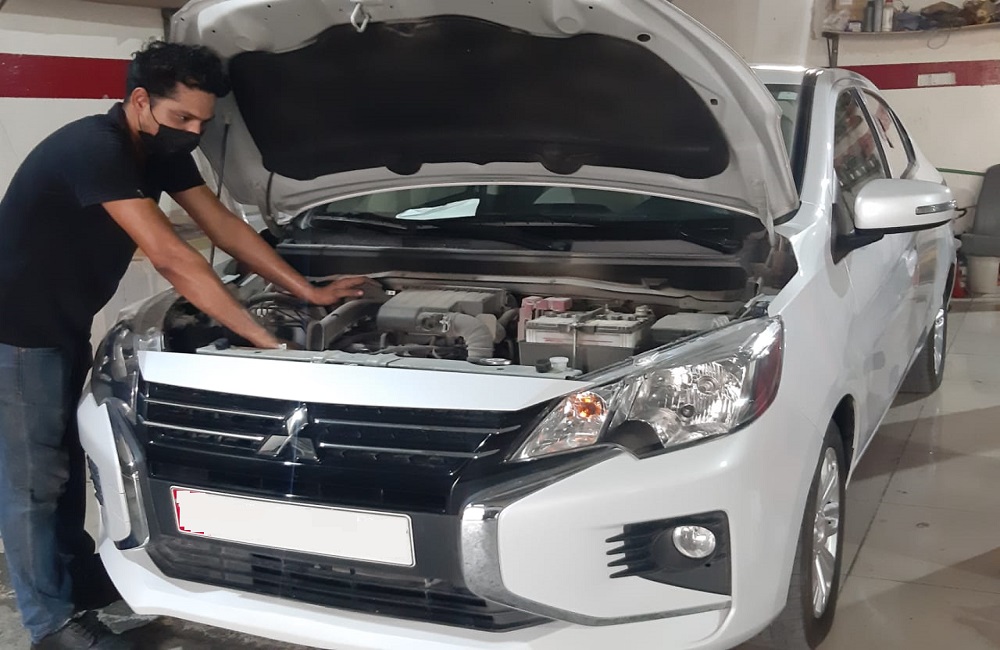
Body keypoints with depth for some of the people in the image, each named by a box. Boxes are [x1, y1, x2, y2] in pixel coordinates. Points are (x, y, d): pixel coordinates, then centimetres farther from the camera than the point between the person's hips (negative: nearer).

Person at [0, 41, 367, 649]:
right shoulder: (94, 150, -30)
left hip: (67, 325, 9)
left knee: (67, 456, 19)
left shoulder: (162, 149, -2)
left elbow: (227, 227, 3)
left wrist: (310, 292, -2)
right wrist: (268, 343, -37)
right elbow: (173, 260, -36)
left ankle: (78, 577, 34)